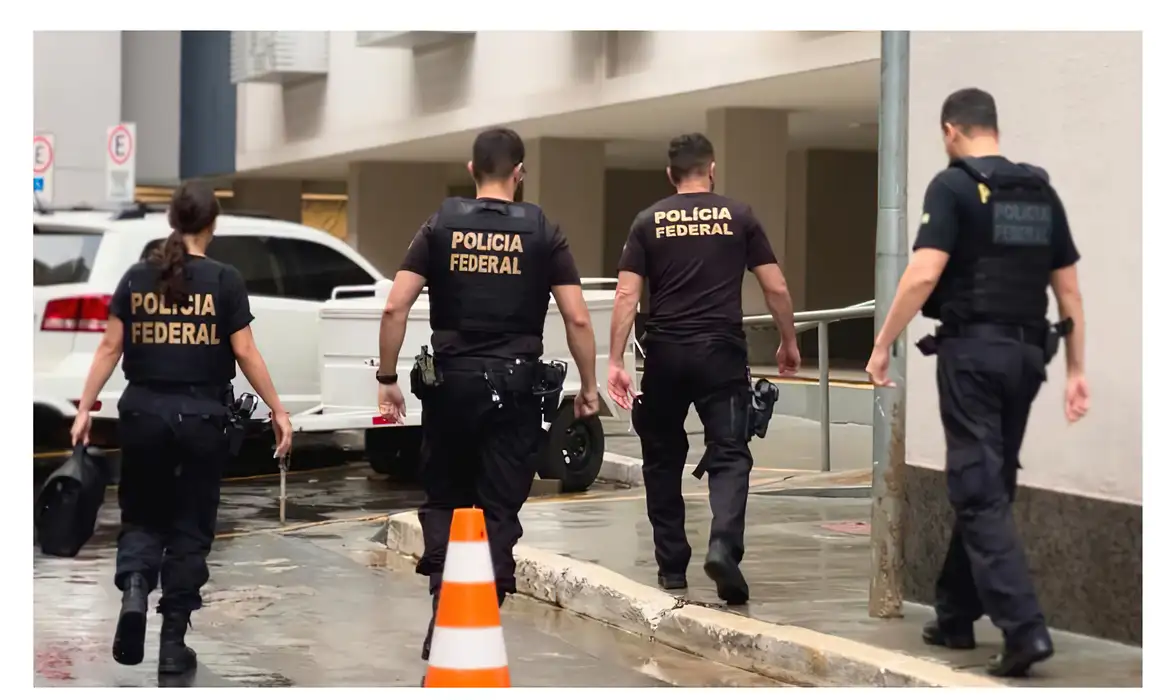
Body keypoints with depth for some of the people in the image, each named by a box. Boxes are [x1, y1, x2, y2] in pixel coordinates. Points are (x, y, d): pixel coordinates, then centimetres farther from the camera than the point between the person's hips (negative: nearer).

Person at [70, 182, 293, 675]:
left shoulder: (137, 278, 3)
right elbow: (245, 353, -5)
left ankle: (133, 590, -13)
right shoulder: (224, 281, -4)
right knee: (189, 527, 8)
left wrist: (85, 408, 6)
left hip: (144, 412, 2)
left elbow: (110, 347, 1)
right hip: (202, 415, -2)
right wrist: (277, 411, 2)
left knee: (142, 516, 17)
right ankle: (173, 641, 8)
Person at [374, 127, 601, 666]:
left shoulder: (440, 227, 3)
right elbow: (577, 319, -4)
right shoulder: (542, 233, 1)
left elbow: (395, 306, -4)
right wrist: (588, 386, 7)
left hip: (450, 381, 1)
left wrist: (387, 379, 3)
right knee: (498, 511, 5)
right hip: (514, 384, -1)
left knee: (444, 503, 15)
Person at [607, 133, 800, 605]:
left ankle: (671, 566, 18)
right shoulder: (739, 217, 5)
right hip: (722, 351, -1)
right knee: (729, 454, -2)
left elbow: (627, 294, -2)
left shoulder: (649, 222, 6)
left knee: (663, 458, 15)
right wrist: (789, 343, 18)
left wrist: (615, 361, -3)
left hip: (665, 353, 1)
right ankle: (723, 545, -26)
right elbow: (776, 288, 5)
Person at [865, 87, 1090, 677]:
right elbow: (1069, 289, 12)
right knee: (988, 487, 17)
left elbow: (924, 274, -18)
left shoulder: (952, 186, -7)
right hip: (1026, 355, 7)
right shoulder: (1042, 193, 13)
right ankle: (955, 616, 27)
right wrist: (1076, 370, 14)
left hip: (973, 351, -7)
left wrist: (881, 346, -11)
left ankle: (1024, 628, -19)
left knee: (980, 493, -7)